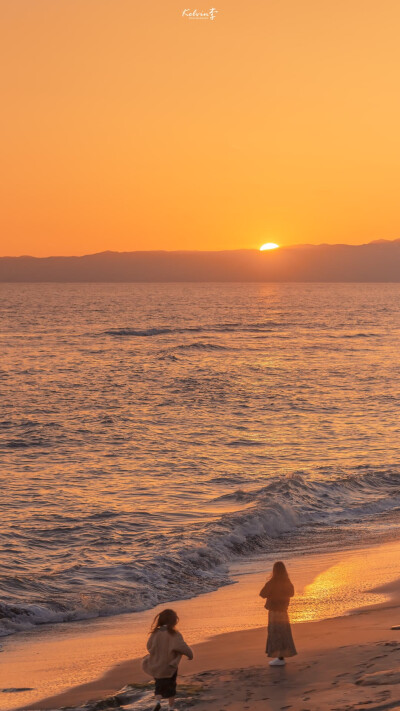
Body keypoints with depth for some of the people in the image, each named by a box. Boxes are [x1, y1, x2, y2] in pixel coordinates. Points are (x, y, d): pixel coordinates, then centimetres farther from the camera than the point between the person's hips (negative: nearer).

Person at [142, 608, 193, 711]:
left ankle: (157, 701, -4)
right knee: (170, 686, 15)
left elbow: (149, 647, 1)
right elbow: (181, 646, -26)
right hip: (169, 666, -3)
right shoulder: (174, 634, -17)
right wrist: (190, 654, -9)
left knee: (159, 685, 20)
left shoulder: (155, 633, -6)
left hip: (156, 666, 3)